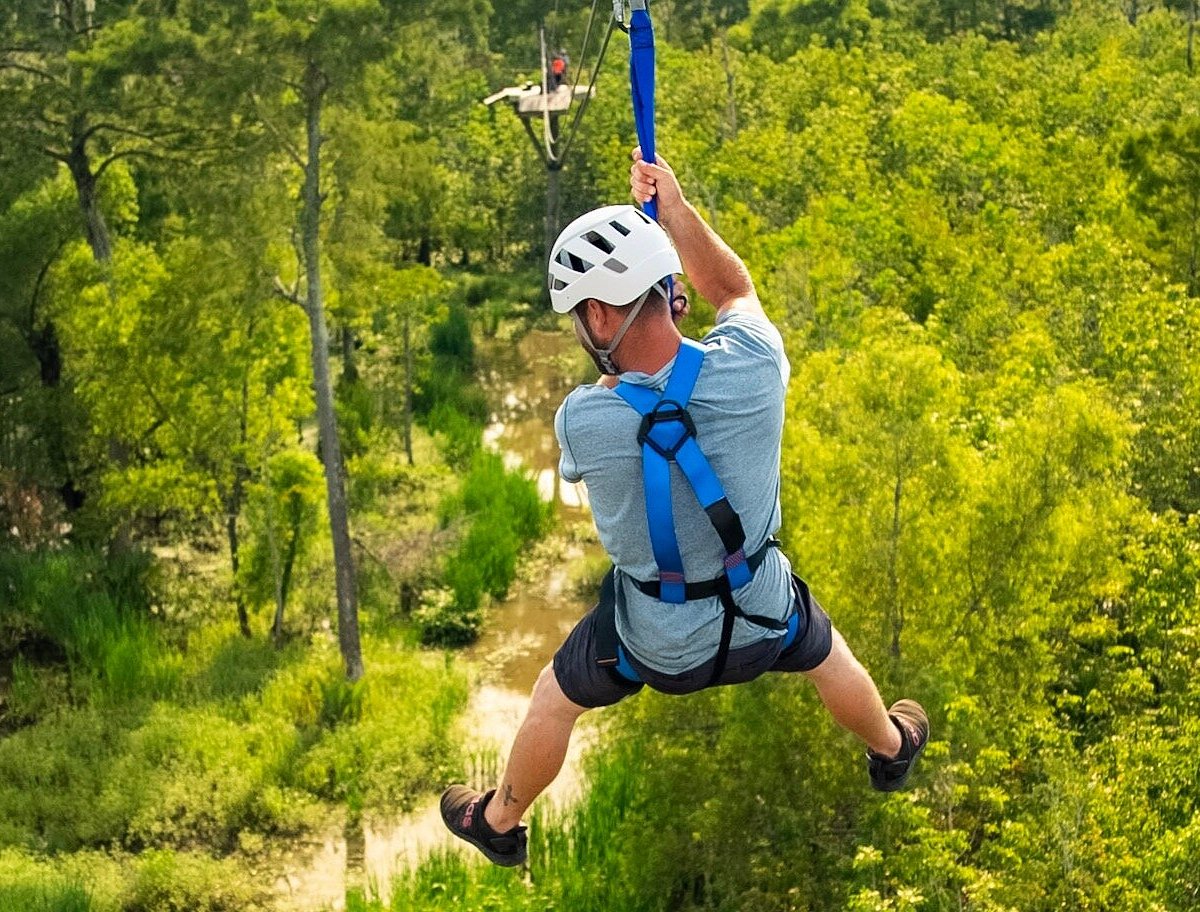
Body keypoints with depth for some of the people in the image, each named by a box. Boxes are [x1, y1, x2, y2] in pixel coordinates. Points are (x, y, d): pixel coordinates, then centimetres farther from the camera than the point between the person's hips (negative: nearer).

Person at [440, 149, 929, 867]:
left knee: (555, 699, 28)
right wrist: (674, 206, -3)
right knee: (826, 655, 36)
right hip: (764, 617, 2)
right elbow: (735, 288, -2)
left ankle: (500, 821, 52)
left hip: (656, 641, -2)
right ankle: (892, 749, 64)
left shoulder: (581, 421, -32)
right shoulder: (751, 364, -28)